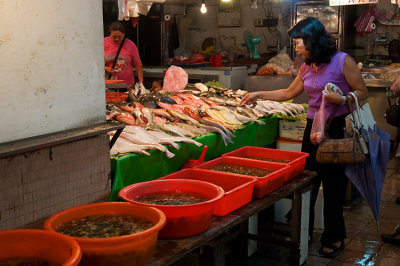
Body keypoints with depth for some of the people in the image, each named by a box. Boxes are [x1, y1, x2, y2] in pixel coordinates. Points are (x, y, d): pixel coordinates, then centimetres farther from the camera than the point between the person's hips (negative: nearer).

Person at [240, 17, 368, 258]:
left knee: (333, 184, 3)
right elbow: (289, 93, 22)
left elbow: (362, 92, -6)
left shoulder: (343, 61, -10)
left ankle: (334, 237, 20)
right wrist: (259, 95, 22)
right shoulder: (307, 68, 10)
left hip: (337, 129, -6)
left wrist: (343, 99, -25)